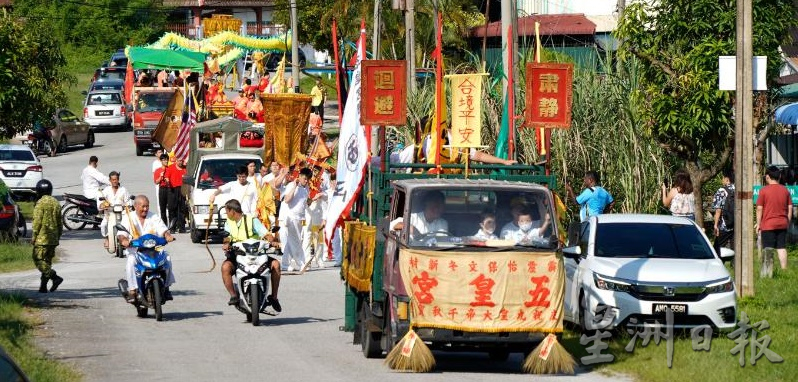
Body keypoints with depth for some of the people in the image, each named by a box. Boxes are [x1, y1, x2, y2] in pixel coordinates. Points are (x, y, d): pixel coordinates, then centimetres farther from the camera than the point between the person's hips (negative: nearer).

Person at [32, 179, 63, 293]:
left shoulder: (41, 203, -10)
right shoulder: (56, 203, 12)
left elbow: (37, 221, -14)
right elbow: (60, 223, 17)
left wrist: (34, 236, -8)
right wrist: (58, 237, 23)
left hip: (42, 237, -7)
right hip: (53, 239, 8)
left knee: (39, 260, -6)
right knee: (47, 261, 11)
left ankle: (55, 277, -22)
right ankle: (43, 286, 11)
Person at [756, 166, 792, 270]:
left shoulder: (764, 190, -9)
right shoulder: (785, 190, 4)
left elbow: (759, 209, -8)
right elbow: (790, 208, 8)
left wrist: (758, 224, 0)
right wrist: (788, 222, 17)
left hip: (768, 225, -4)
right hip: (782, 224, 4)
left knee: (768, 249, -1)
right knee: (782, 248, 8)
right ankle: (784, 269, 5)